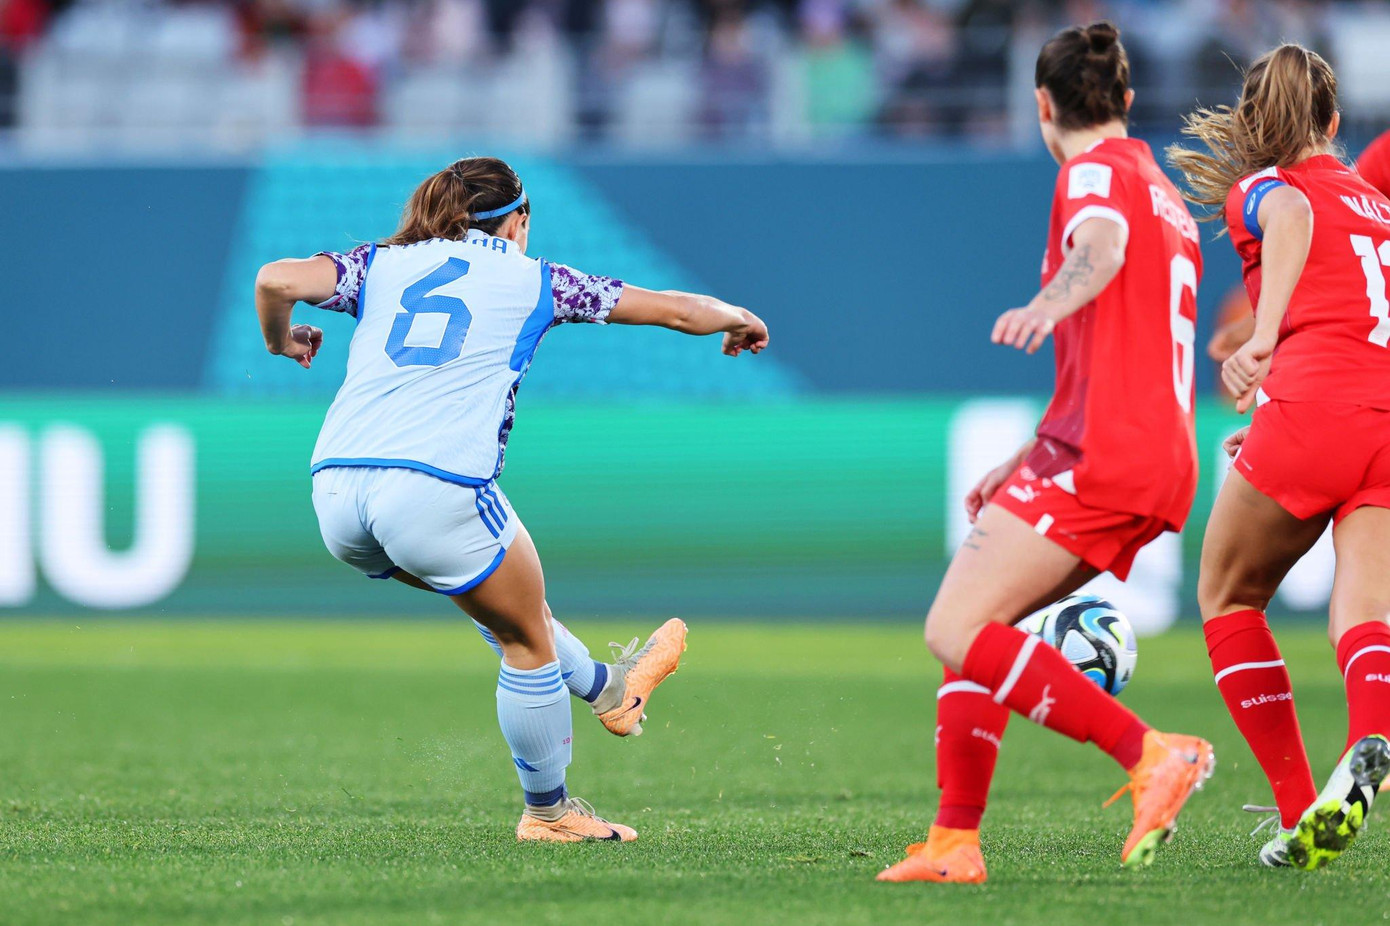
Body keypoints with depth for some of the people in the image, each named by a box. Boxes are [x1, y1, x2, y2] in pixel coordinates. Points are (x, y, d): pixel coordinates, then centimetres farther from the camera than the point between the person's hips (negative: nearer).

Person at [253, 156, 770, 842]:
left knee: (497, 585, 30)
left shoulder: (383, 264, 19)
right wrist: (738, 321, 42)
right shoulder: (532, 280, 14)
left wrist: (282, 342, 26)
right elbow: (676, 310, 21)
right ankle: (548, 811, 27)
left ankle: (605, 689, 47)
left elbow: (277, 280, 5)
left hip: (336, 492, 5)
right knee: (528, 637, 17)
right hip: (434, 489, -5)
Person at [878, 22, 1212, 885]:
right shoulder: (1163, 192, 27)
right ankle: (955, 841, 7)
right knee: (971, 626, 12)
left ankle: (1152, 754, -23)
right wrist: (1030, 462, 38)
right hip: (1160, 463, 10)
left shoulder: (1097, 170, -2)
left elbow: (1103, 246, -28)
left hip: (1103, 457, -10)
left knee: (957, 632, -16)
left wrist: (1051, 303, -49)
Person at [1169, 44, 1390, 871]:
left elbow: (1293, 214, -13)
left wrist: (1262, 339, -27)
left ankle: (1298, 808, 6)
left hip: (1316, 405, -4)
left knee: (1228, 596, 15)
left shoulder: (1258, 188, 12)